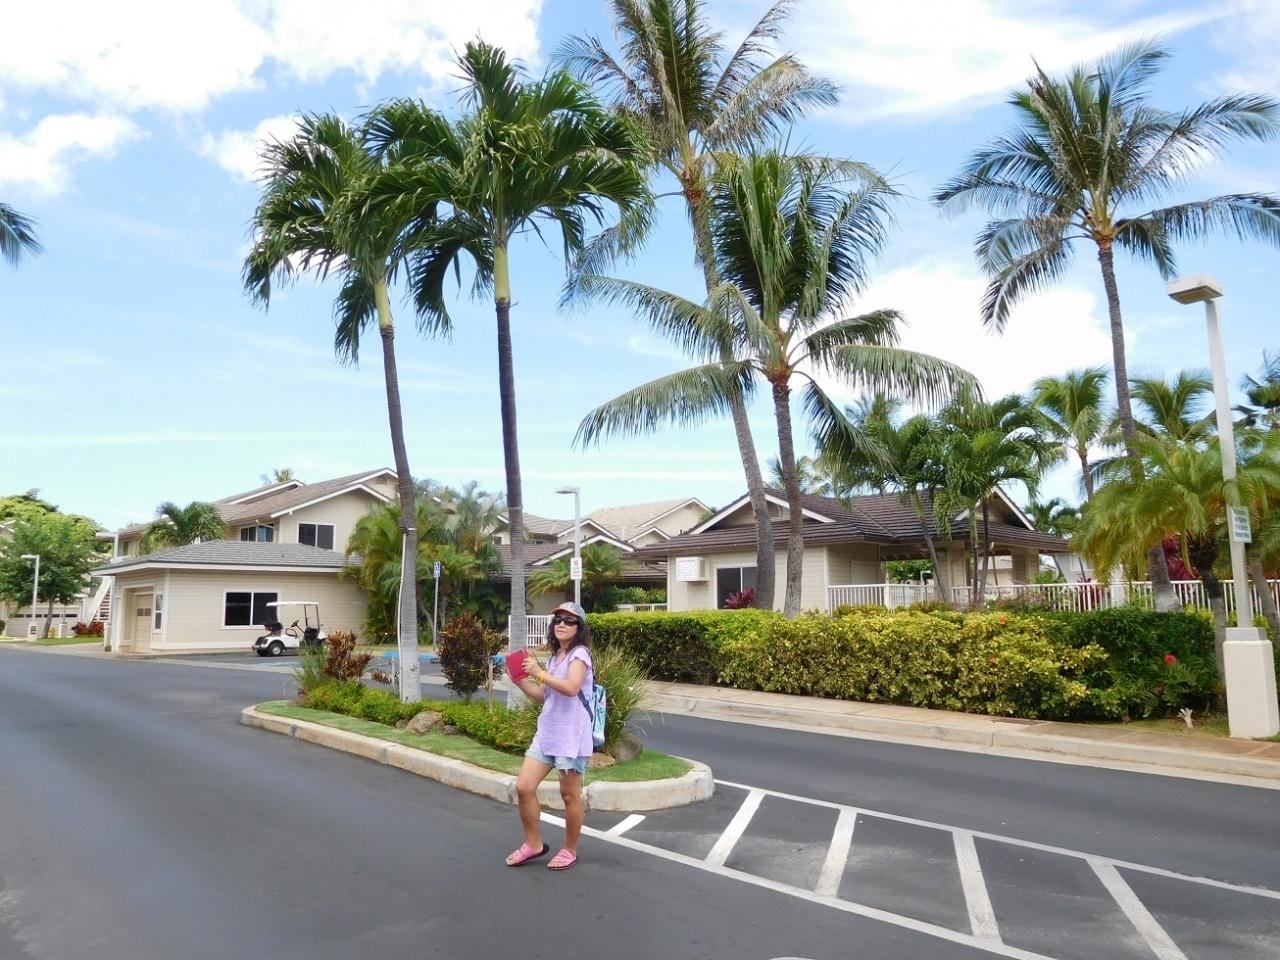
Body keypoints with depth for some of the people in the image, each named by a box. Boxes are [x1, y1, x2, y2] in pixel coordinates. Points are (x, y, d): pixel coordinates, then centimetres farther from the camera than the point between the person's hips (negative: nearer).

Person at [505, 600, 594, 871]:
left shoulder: (579, 653, -11)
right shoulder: (555, 656, 15)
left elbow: (571, 688, -29)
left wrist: (539, 673, -23)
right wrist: (520, 680, 7)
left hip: (571, 737, -8)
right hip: (546, 733, 8)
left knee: (569, 795, 5)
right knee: (524, 787, 3)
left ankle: (570, 850, 23)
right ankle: (533, 844, 21)